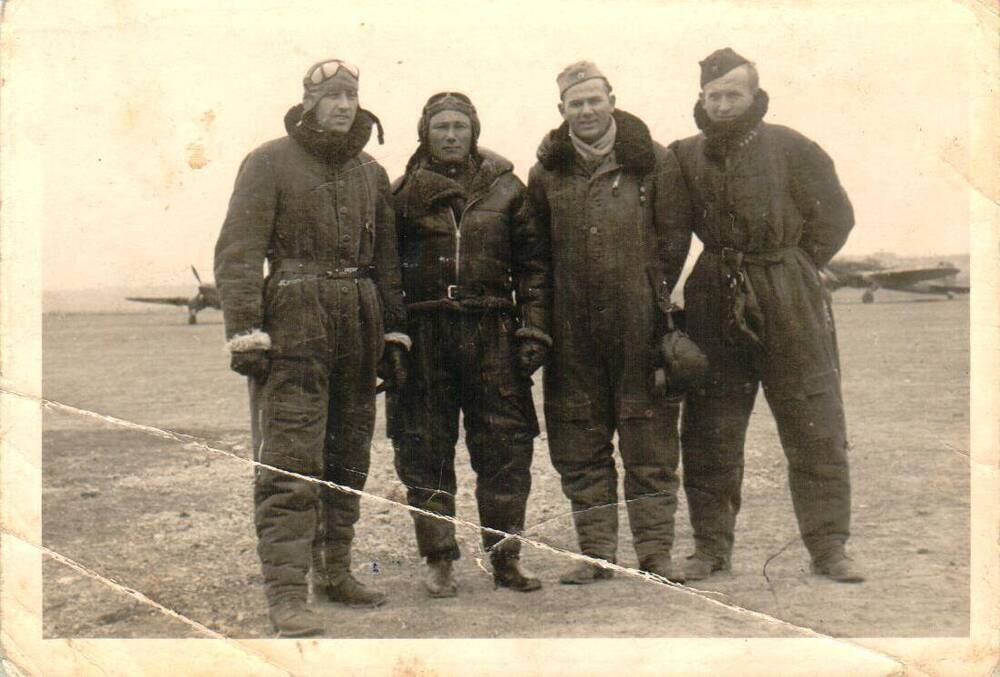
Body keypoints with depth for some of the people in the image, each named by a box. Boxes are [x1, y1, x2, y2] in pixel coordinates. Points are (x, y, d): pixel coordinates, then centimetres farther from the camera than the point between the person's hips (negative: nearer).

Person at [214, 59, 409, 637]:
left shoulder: (370, 172, 16)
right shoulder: (270, 162, 0)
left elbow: (386, 258, 19)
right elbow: (238, 251, -7)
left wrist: (394, 333, 13)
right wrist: (245, 331, -15)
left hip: (360, 325, 6)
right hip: (295, 325, -6)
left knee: (348, 458, 11)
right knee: (292, 463, -9)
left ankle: (336, 571, 23)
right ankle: (286, 591, -8)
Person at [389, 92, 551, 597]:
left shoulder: (506, 189, 9)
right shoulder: (407, 193, 8)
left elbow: (533, 264, 8)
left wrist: (534, 328, -1)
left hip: (492, 332, 0)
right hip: (425, 332, 0)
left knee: (506, 446, 0)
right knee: (425, 450, 2)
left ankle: (505, 556, 12)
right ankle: (439, 559, 12)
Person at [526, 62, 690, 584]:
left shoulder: (652, 160, 4)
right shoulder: (547, 170, 10)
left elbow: (673, 234, 7)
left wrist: (654, 295, 0)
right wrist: (542, 314, 8)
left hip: (638, 320, -2)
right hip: (572, 324, 3)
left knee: (649, 439, 0)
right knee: (580, 442, 5)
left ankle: (655, 552, 8)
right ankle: (596, 552, 14)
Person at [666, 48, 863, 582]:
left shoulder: (789, 148, 0)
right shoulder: (685, 158, 6)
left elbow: (834, 215, 5)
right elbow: (670, 233, 8)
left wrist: (791, 268, 3)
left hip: (791, 308, -2)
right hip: (714, 307, 2)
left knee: (816, 432, 1)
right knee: (708, 433, 5)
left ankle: (828, 547, 9)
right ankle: (711, 546, 15)